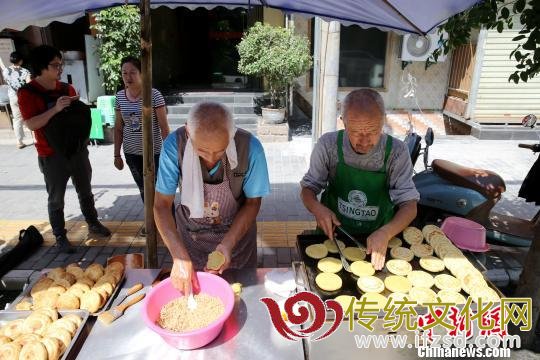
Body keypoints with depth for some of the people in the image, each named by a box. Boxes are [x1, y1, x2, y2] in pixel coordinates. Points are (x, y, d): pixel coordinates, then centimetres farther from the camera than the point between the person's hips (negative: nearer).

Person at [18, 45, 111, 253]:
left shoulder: (67, 88, 6)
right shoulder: (27, 93, -10)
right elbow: (31, 124, -19)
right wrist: (55, 109, -27)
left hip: (77, 149, 5)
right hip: (52, 155, -5)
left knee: (85, 191, 18)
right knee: (56, 198, 6)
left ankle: (93, 223, 34)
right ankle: (60, 236, 20)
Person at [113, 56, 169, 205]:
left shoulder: (154, 95, -11)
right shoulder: (120, 96, 2)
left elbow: (164, 126, -11)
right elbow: (118, 128, 9)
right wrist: (117, 155, 8)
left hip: (154, 152, -4)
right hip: (131, 154, 4)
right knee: (144, 190, 15)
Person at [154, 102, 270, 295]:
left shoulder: (250, 148, -28)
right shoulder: (174, 145, -27)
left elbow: (253, 202, -14)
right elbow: (162, 205, -20)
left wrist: (228, 244, -25)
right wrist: (180, 257, -29)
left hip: (237, 231, 0)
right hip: (190, 233, 1)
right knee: (188, 287, 20)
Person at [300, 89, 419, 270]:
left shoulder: (396, 151, -15)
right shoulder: (328, 145, -14)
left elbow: (409, 205, -14)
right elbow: (308, 189, -3)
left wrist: (385, 233, -34)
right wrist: (317, 208, -26)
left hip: (378, 240, -3)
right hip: (333, 234, 4)